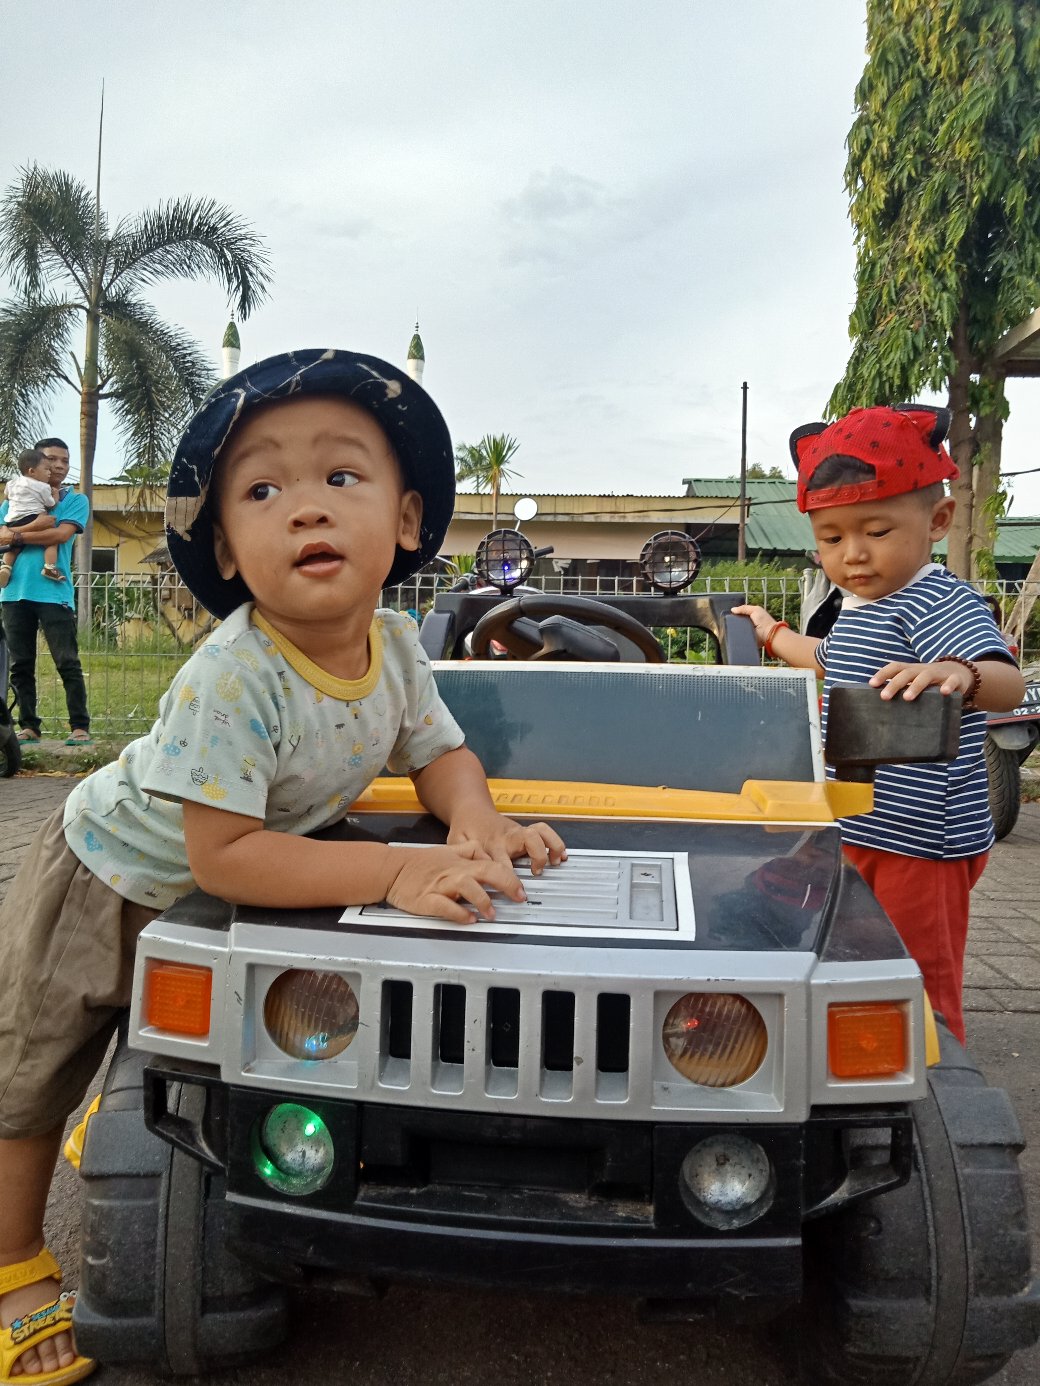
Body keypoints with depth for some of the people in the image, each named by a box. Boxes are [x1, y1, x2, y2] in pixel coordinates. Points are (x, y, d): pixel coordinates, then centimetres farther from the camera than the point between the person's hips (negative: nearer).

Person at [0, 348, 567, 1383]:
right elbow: (220, 853, -40)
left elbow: (438, 750, -6)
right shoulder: (232, 678, -41)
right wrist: (395, 872, -45)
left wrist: (474, 822, -28)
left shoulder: (393, 641, -19)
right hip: (114, 875, -5)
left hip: (216, 903, 6)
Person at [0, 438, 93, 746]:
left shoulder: (75, 501, 8)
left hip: (54, 592, -3)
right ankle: (29, 726, 11)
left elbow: (62, 534, -9)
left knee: (67, 663, -6)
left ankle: (80, 727, -4)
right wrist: (37, 524, -12)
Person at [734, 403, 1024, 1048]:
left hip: (920, 844, -10)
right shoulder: (859, 607, 10)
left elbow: (1007, 682, -36)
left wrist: (959, 675, -57)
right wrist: (774, 635, 45)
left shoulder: (941, 602, -20)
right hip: (859, 834, 10)